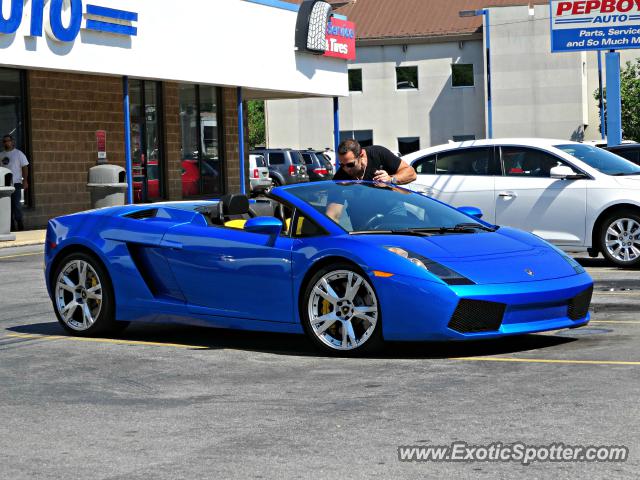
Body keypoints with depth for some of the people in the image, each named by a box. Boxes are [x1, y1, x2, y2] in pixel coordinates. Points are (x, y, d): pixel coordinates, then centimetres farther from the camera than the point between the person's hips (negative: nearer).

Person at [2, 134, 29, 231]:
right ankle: (11, 226, 11)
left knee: (16, 204, -9)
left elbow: (25, 168, -2)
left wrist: (25, 181, -11)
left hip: (15, 183, -5)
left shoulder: (18, 153, 1)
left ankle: (20, 225, -6)